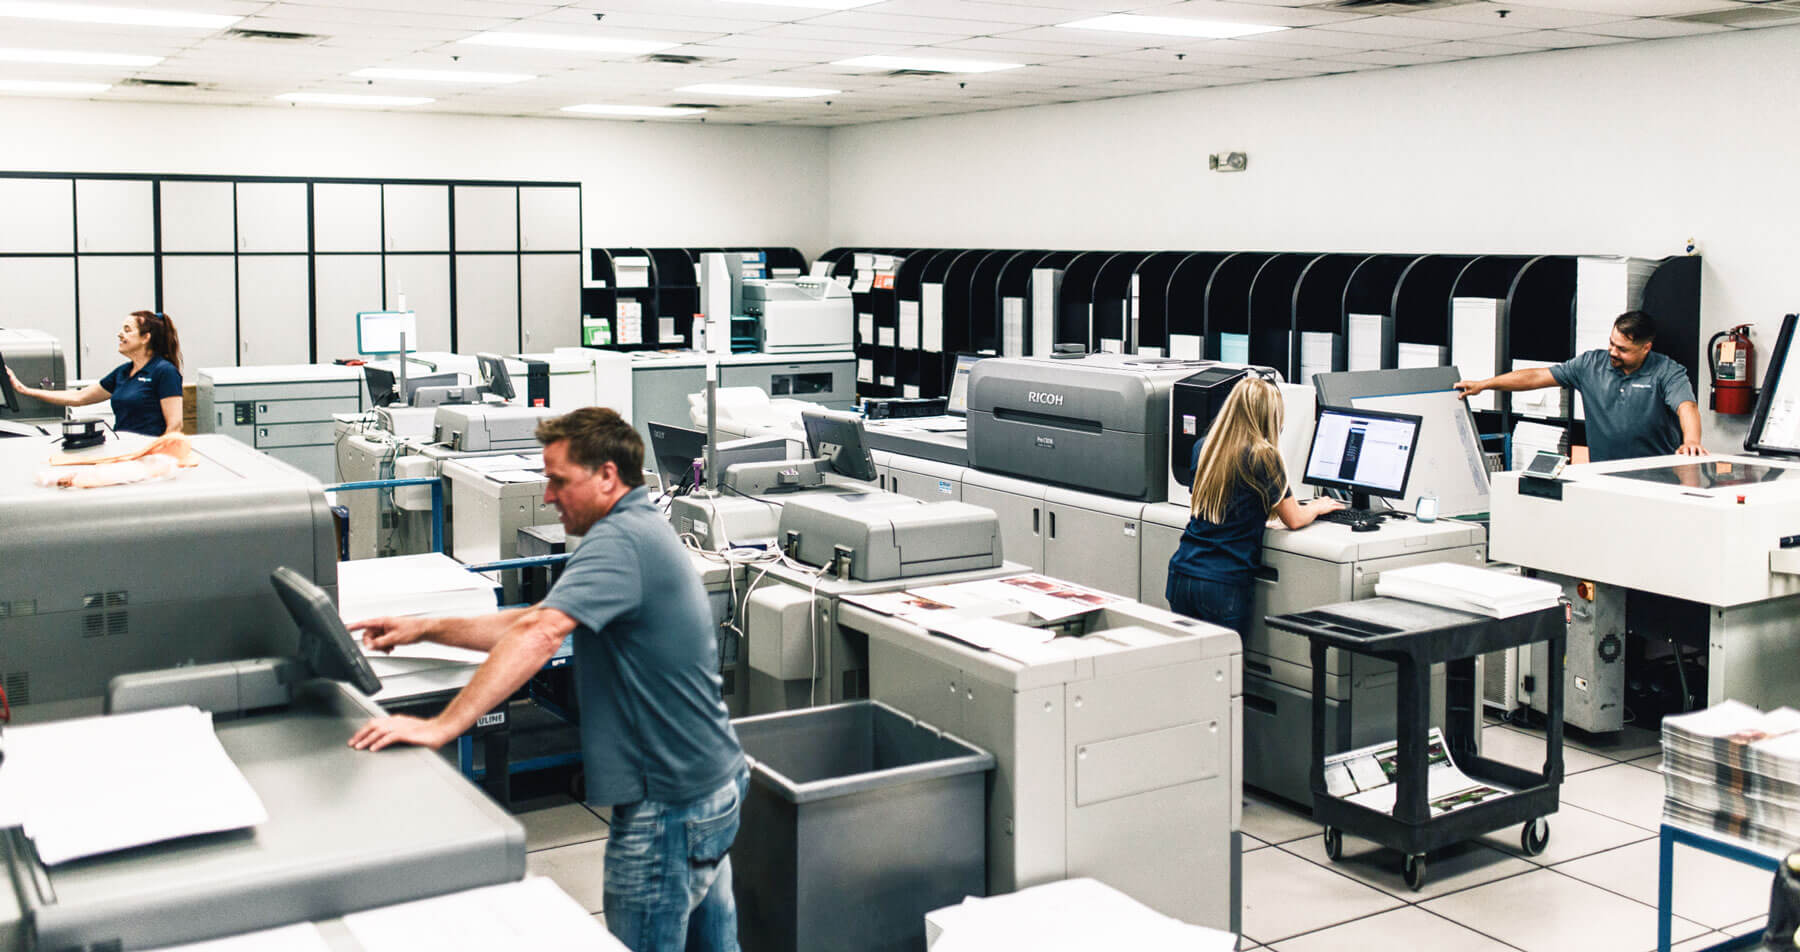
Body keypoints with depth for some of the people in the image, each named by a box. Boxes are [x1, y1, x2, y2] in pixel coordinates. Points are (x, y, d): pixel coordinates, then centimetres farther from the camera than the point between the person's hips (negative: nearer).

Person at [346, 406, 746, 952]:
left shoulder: (620, 539, -20)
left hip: (669, 804, -11)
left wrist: (443, 726, -34)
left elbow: (542, 634, -32)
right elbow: (538, 621, 16)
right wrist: (426, 630, 12)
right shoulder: (643, 529, 15)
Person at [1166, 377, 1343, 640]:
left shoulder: (1202, 449, 8)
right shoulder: (1263, 457, -9)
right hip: (1223, 586, -5)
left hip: (1181, 574, 5)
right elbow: (1293, 519, 2)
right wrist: (1317, 507, 23)